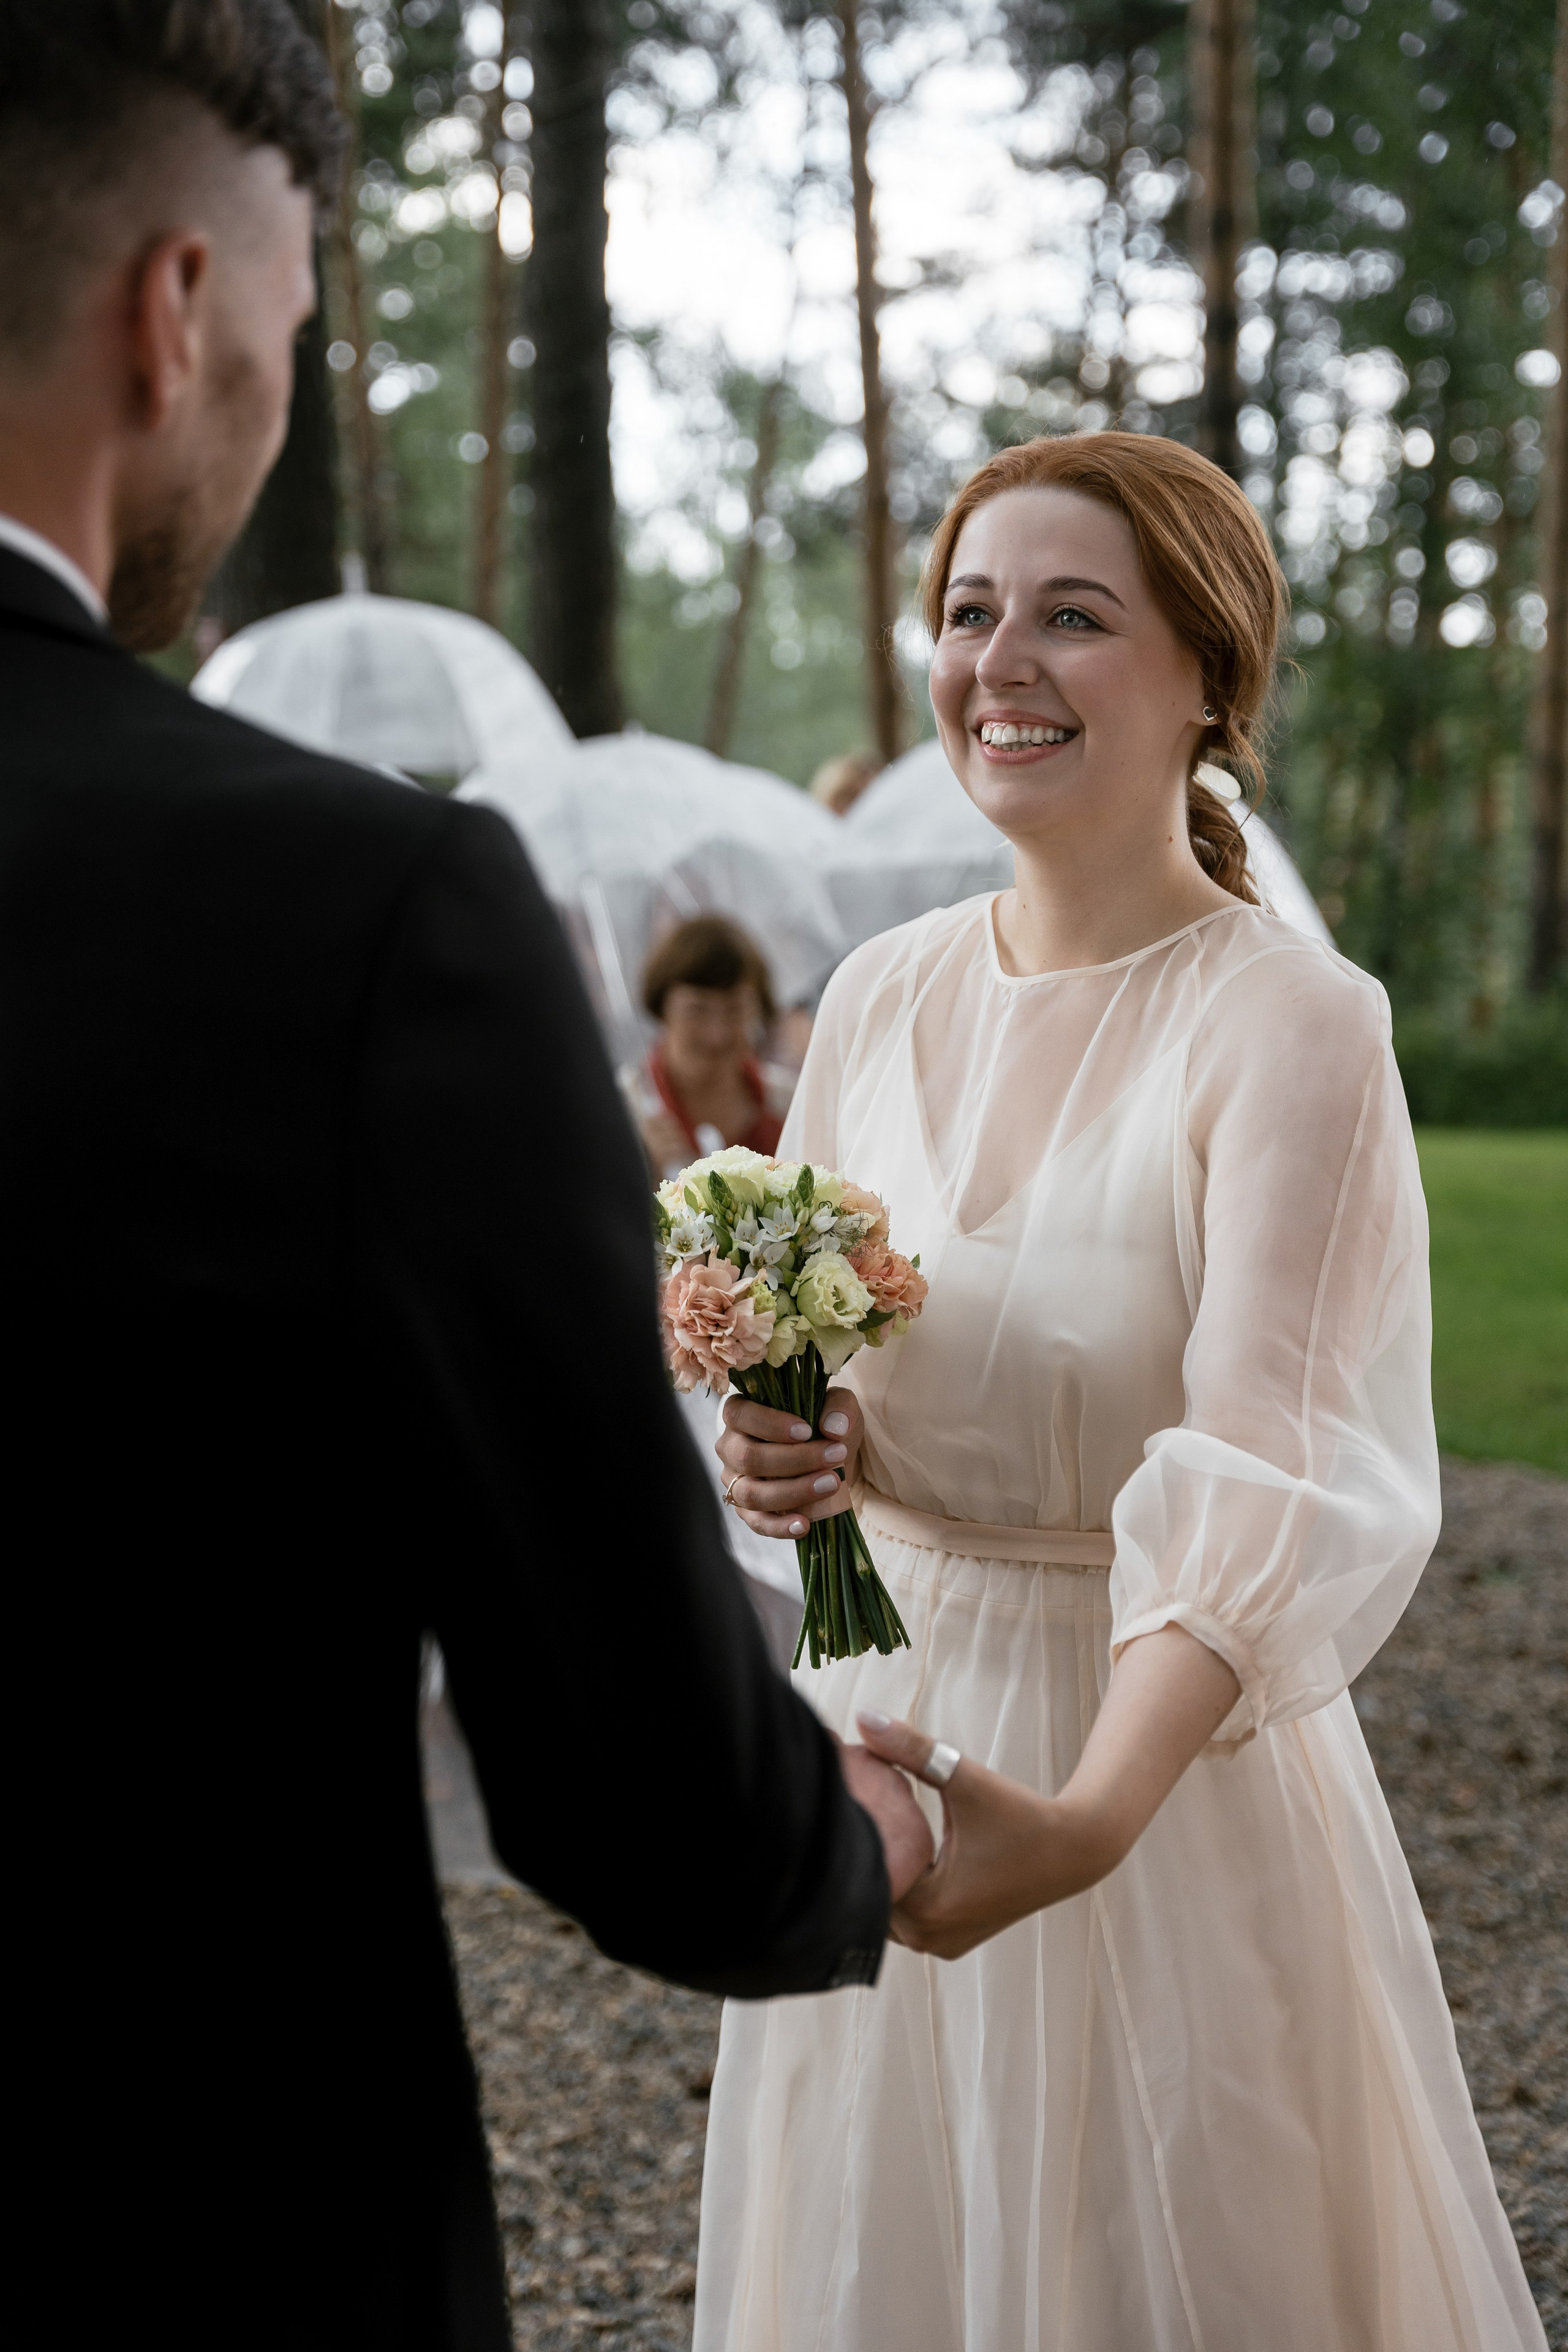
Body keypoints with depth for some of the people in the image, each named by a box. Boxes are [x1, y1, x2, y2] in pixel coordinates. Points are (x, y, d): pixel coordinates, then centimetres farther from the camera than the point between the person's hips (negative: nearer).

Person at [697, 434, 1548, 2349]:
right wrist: (787, 1455, -11)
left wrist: (1087, 1814, -42)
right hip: (881, 1728, 5)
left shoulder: (1292, 1026, -17)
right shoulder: (879, 999, 2)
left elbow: (1275, 1477, -28)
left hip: (1170, 1758, -5)